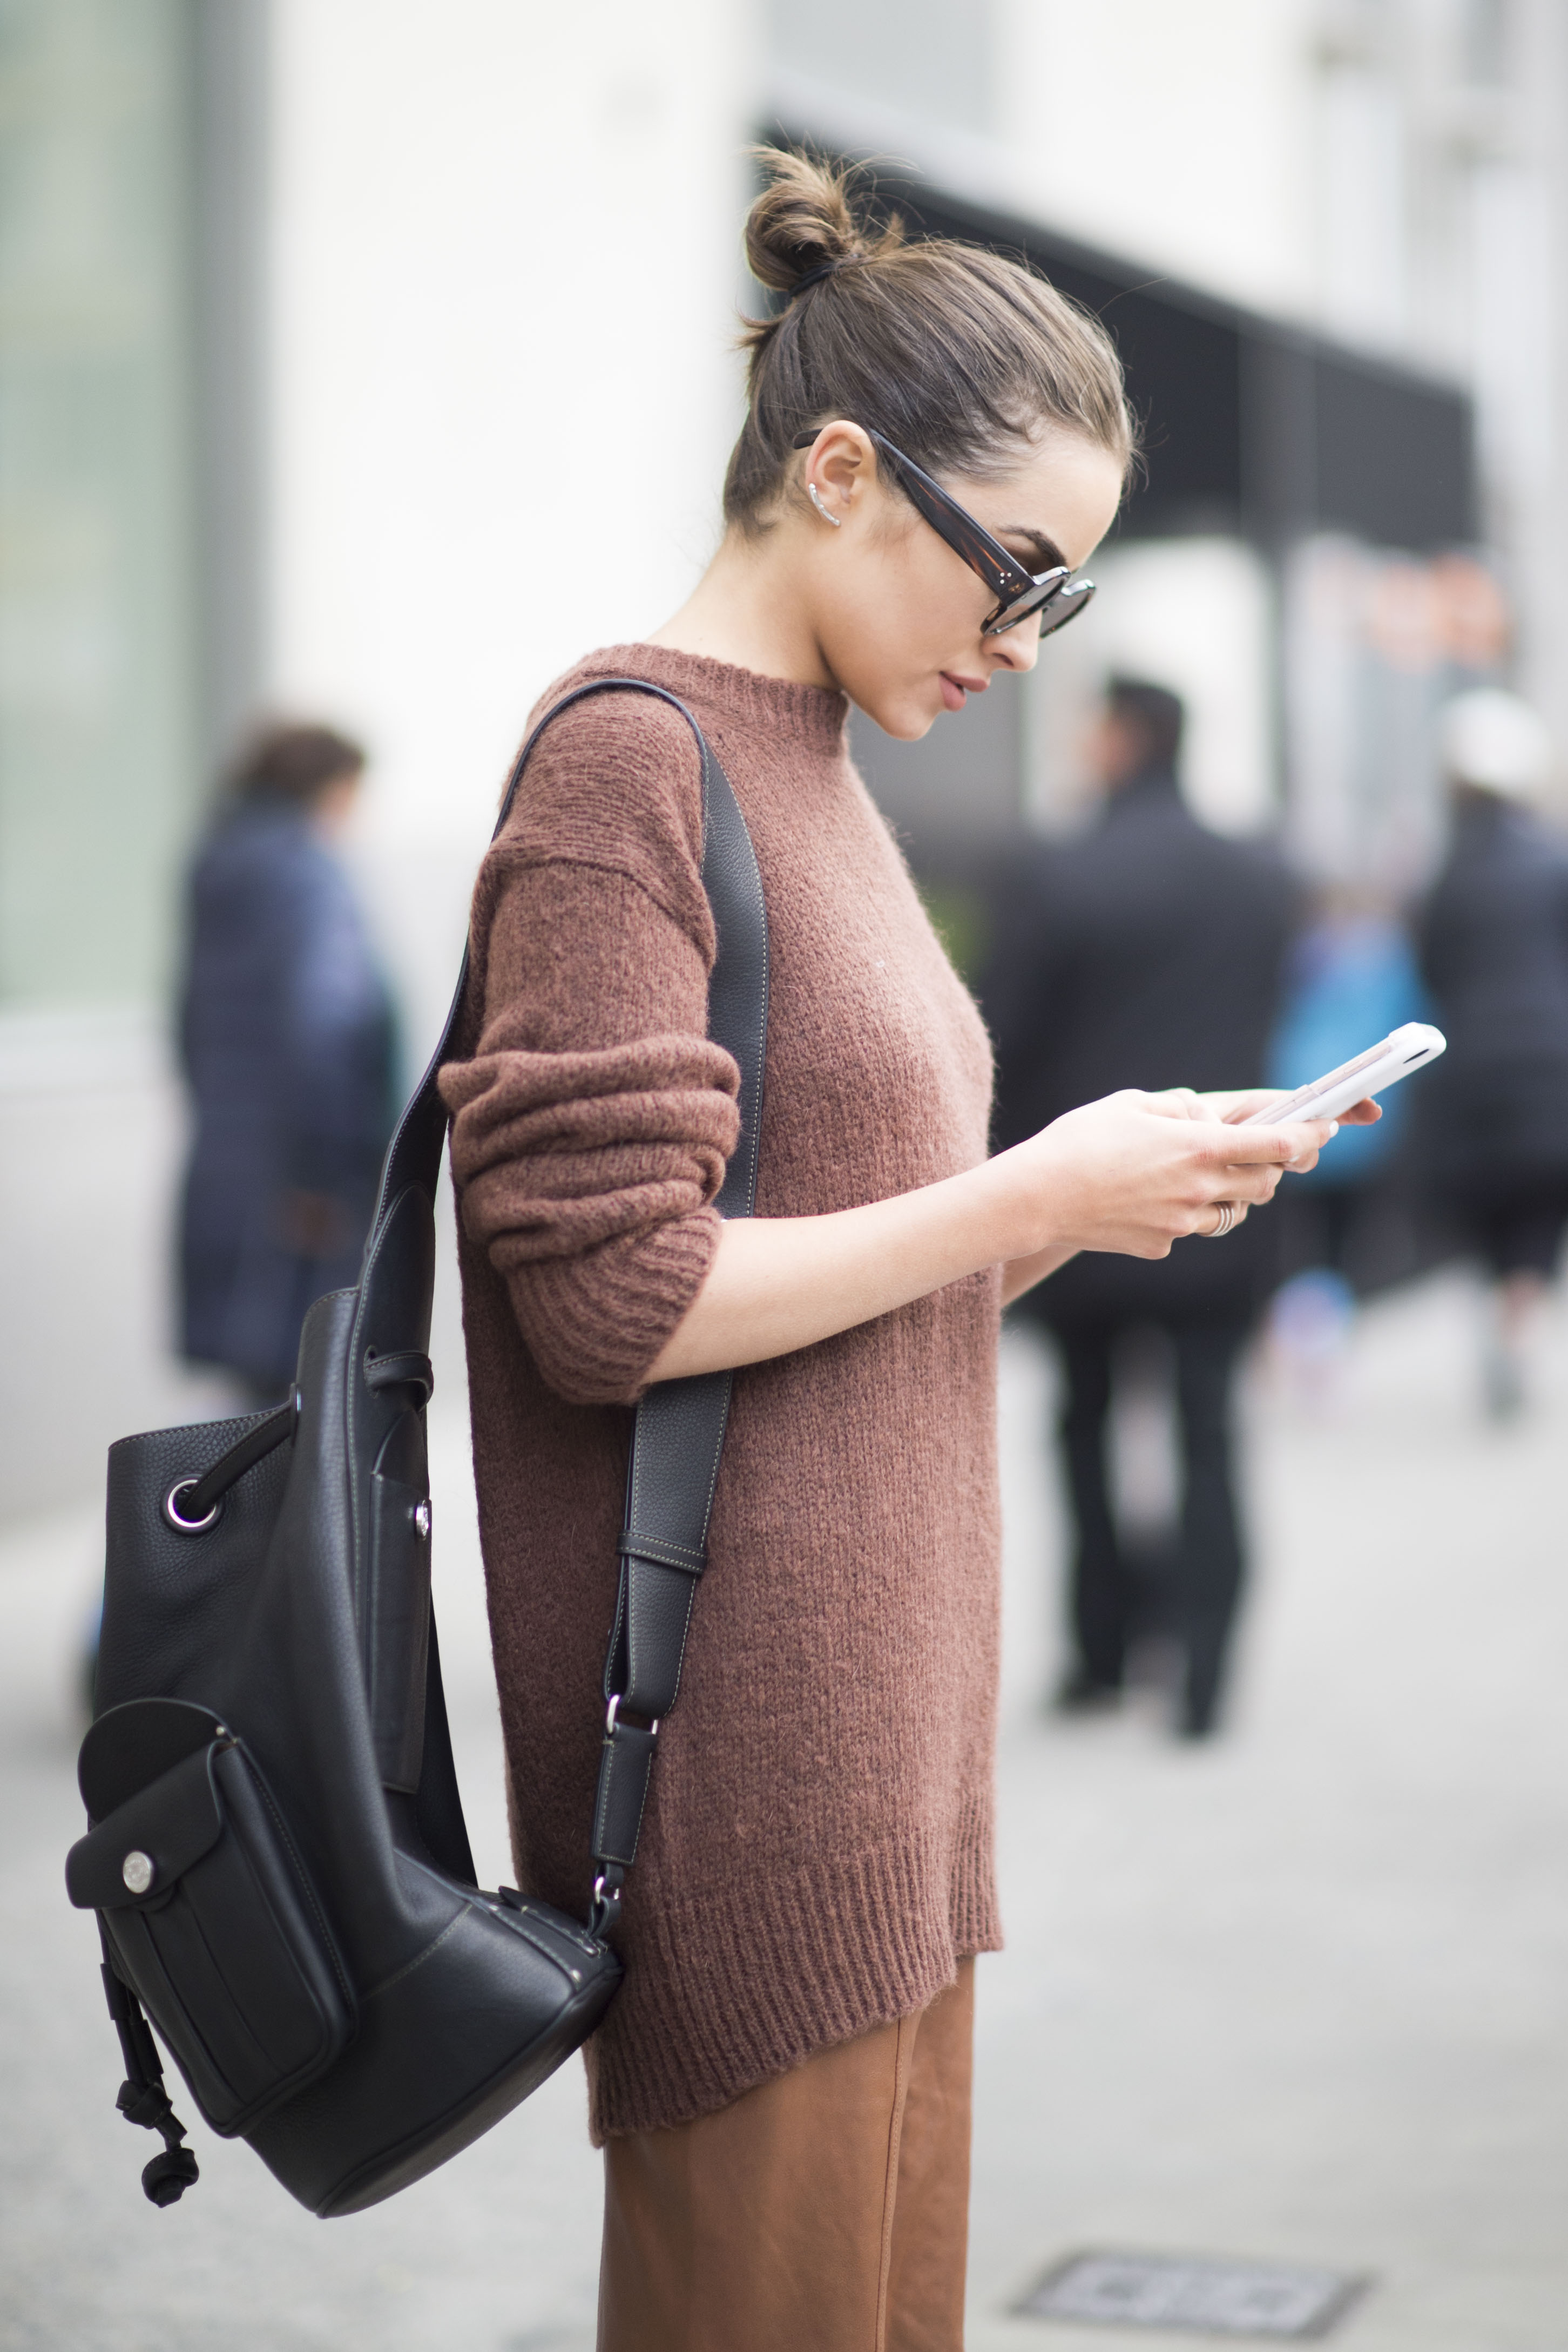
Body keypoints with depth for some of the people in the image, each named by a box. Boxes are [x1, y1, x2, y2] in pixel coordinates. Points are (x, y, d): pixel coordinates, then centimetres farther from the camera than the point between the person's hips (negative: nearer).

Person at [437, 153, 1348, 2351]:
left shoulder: (813, 771, 16)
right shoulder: (630, 764, -11)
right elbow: (615, 1299, -19)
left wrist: (1105, 1193, 3)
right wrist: (1026, 1198, -14)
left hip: (884, 1723, 9)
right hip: (747, 1738, -9)